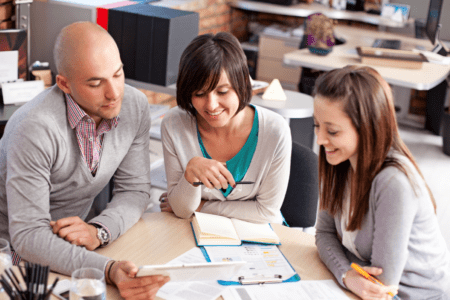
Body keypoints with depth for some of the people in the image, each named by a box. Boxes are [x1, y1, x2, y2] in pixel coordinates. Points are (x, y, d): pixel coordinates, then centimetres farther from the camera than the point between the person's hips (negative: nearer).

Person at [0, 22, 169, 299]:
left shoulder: (135, 106, -9)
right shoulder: (36, 128, -27)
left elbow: (135, 189, -1)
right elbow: (27, 235, -27)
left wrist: (99, 231, -22)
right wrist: (107, 269, -40)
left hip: (74, 242, 5)